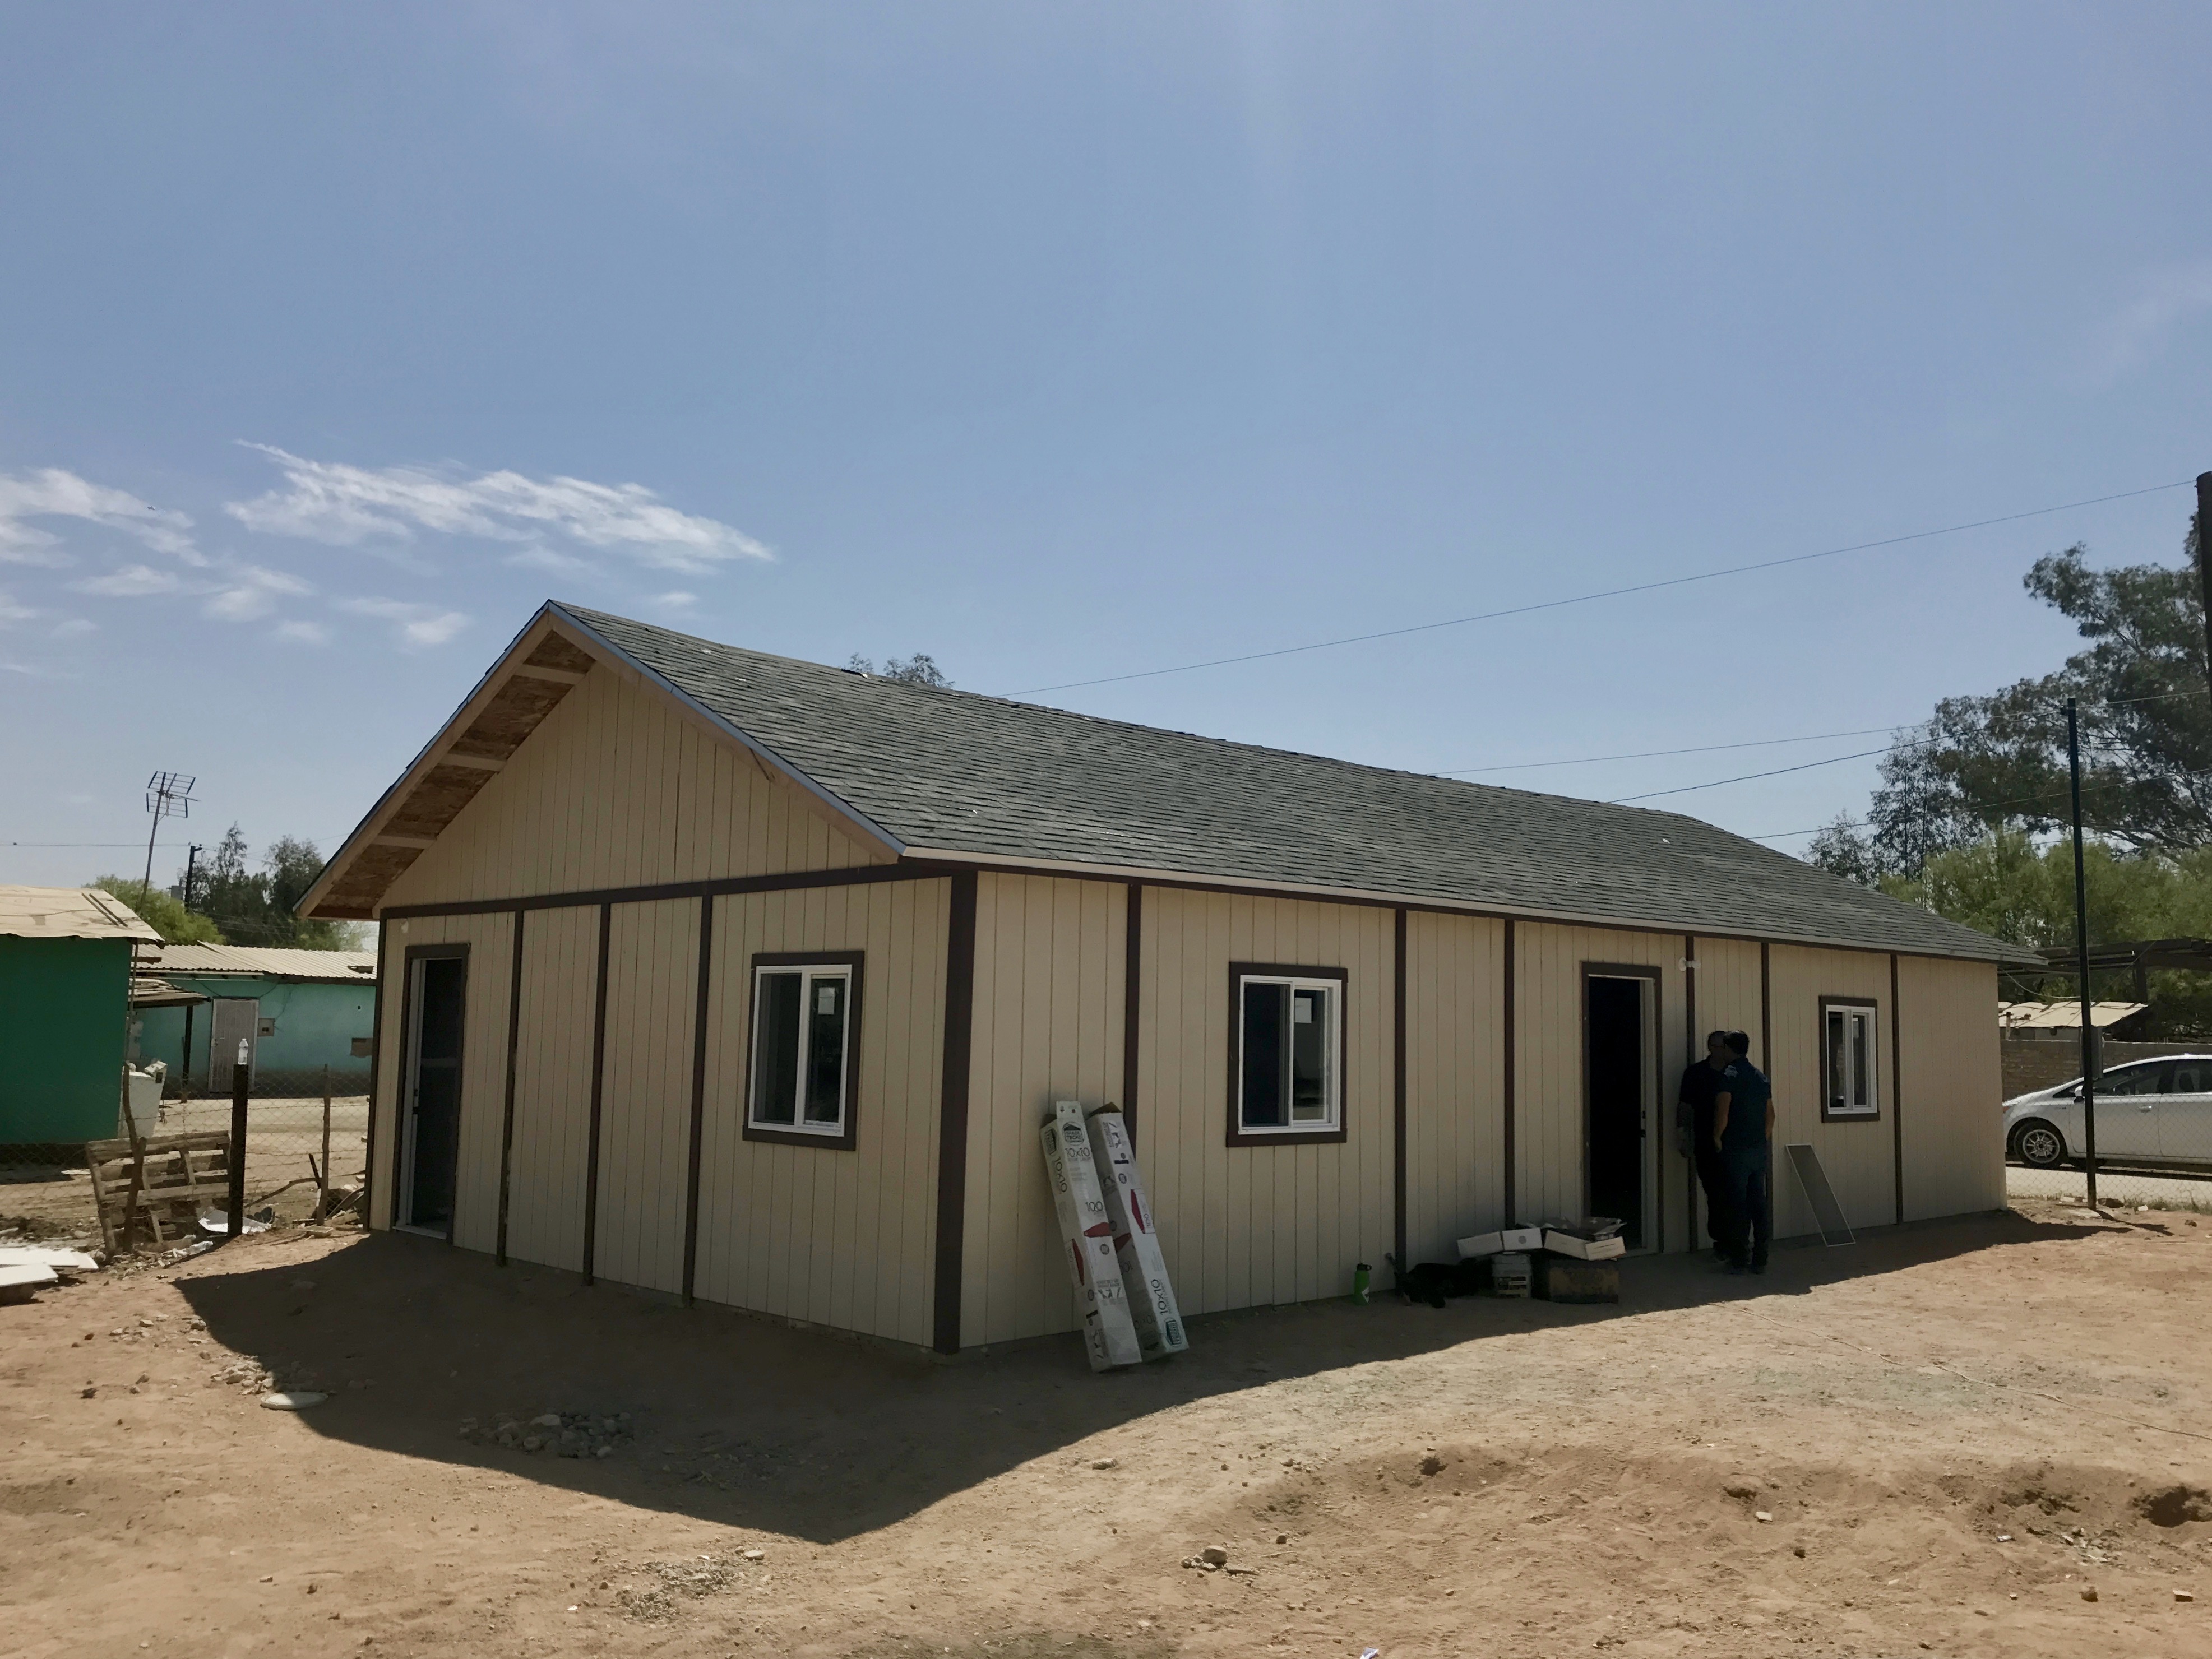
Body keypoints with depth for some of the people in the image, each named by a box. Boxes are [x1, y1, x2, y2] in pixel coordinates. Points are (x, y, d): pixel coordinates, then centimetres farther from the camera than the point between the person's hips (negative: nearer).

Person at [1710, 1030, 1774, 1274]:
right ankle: (1760, 1260, 11)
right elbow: (1770, 1114, 15)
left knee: (1738, 1204, -3)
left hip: (1736, 1150, -6)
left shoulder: (1729, 1075, -10)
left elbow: (1723, 1111, -20)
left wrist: (1717, 1137, -7)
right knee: (1759, 1203, 8)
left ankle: (1740, 1261, -1)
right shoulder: (1761, 1076, 12)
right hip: (1759, 1149, 6)